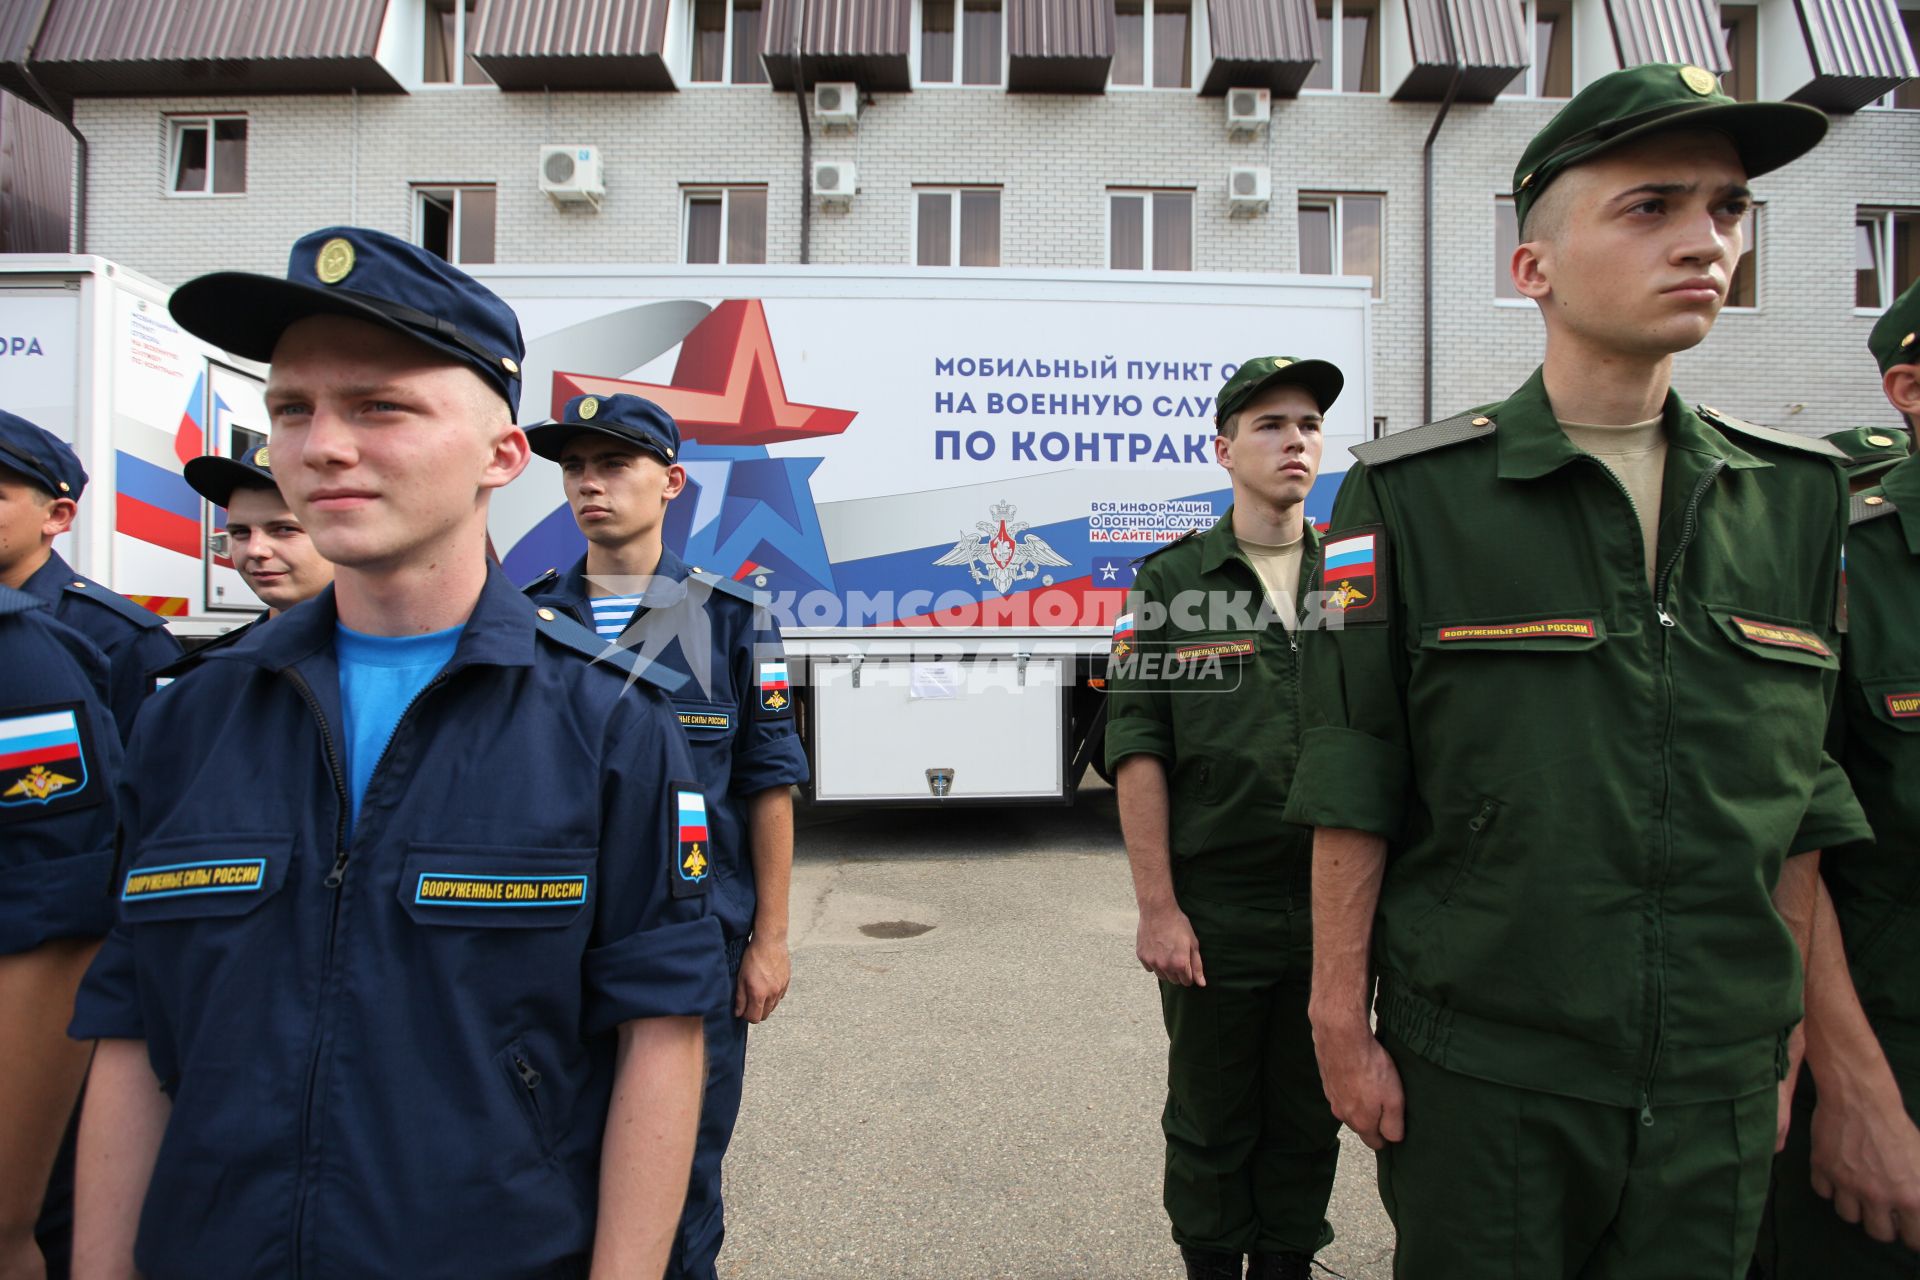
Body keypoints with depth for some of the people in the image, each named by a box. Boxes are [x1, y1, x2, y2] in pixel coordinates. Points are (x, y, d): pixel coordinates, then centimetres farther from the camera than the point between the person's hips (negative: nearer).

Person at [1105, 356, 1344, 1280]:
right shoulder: (1169, 581, -2)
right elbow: (1138, 749, -6)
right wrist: (1157, 907, -11)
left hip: (1335, 906, 3)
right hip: (1213, 910, -2)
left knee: (1310, 1121, 18)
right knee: (1210, 1125, 14)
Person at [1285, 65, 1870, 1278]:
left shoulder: (1800, 495, 3)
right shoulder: (1413, 494, -10)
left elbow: (1802, 800, 7)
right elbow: (1354, 784, -10)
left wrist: (1791, 1036, 8)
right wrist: (1343, 1020, -9)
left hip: (1721, 1080, 4)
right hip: (1481, 1072, -3)